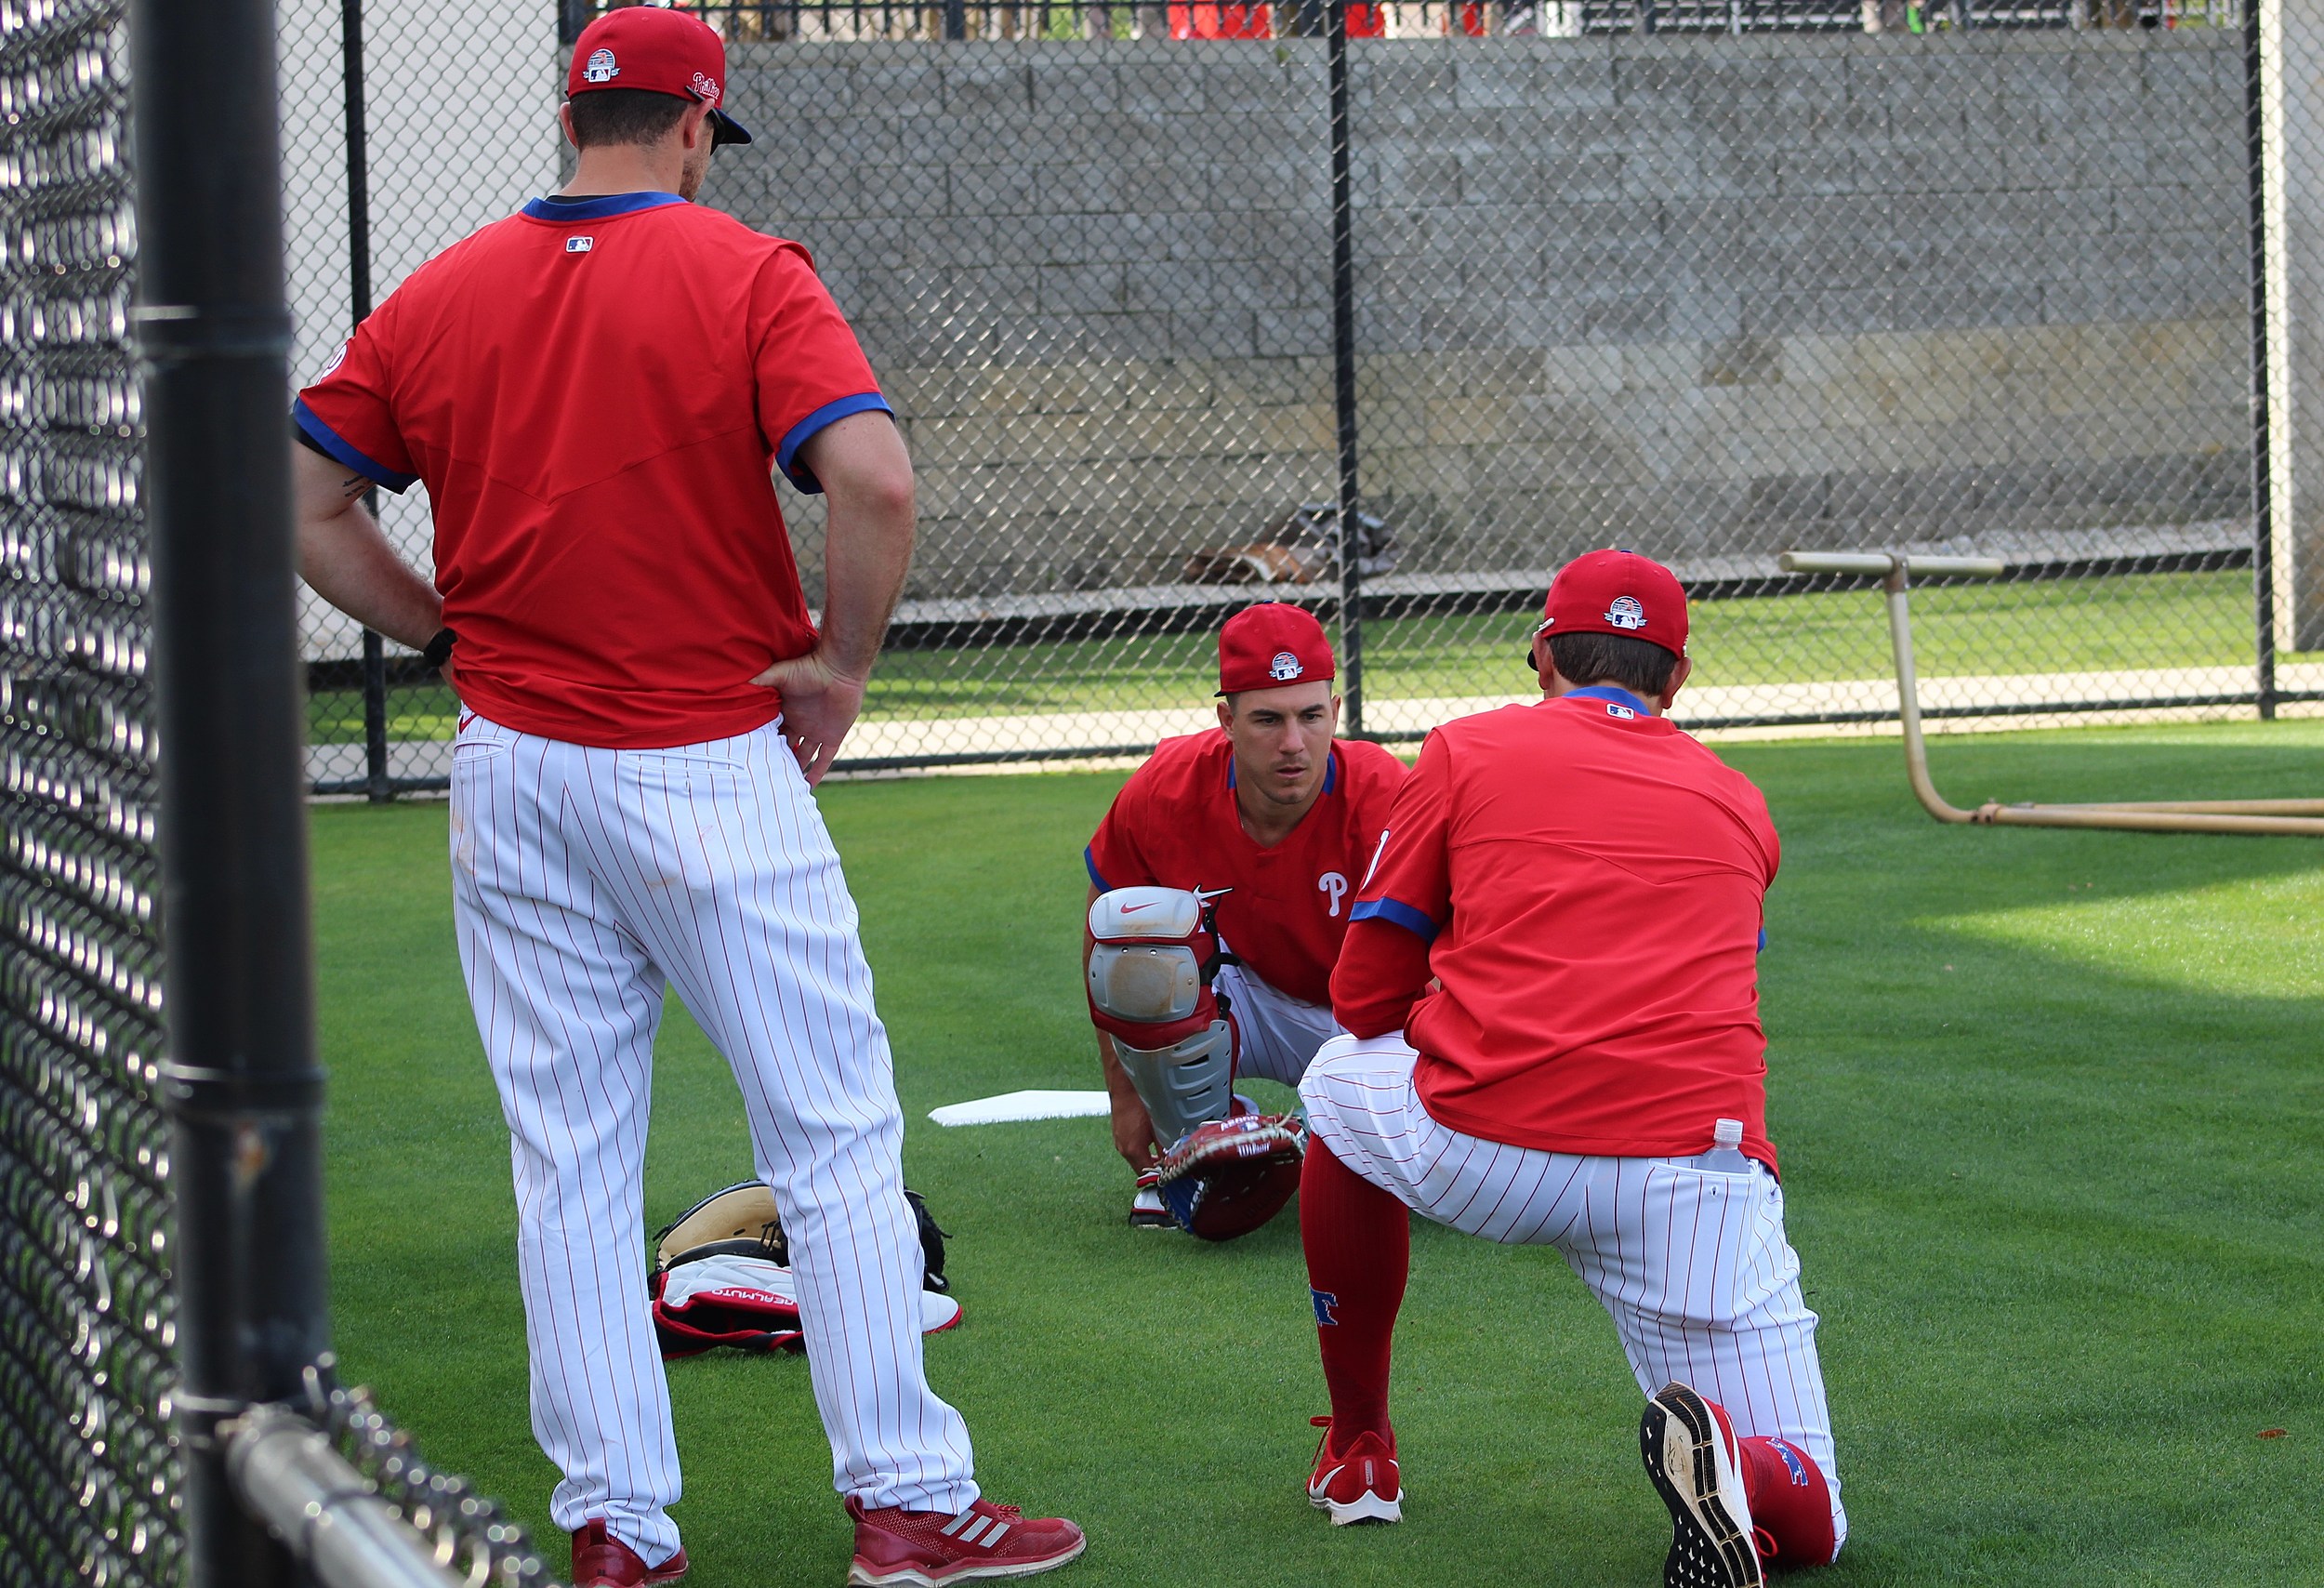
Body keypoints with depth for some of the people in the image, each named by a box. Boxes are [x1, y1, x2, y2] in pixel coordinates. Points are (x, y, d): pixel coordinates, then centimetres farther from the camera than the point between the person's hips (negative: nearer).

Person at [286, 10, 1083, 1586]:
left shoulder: (439, 296, 5)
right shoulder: (747, 274, -7)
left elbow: (309, 509, 6)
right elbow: (876, 480, -20)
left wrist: (458, 633, 11)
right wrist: (842, 665, -7)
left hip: (513, 768, 4)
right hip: (711, 771, -4)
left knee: (571, 1164, 10)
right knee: (836, 1134, 4)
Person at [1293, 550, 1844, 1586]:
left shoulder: (1466, 751, 14)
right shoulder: (1739, 804, 22)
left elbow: (1363, 994, 15)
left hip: (1477, 1152, -1)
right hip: (1696, 1169, 1)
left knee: (1342, 1080, 36)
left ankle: (1357, 1452, 36)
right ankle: (1733, 1461, -24)